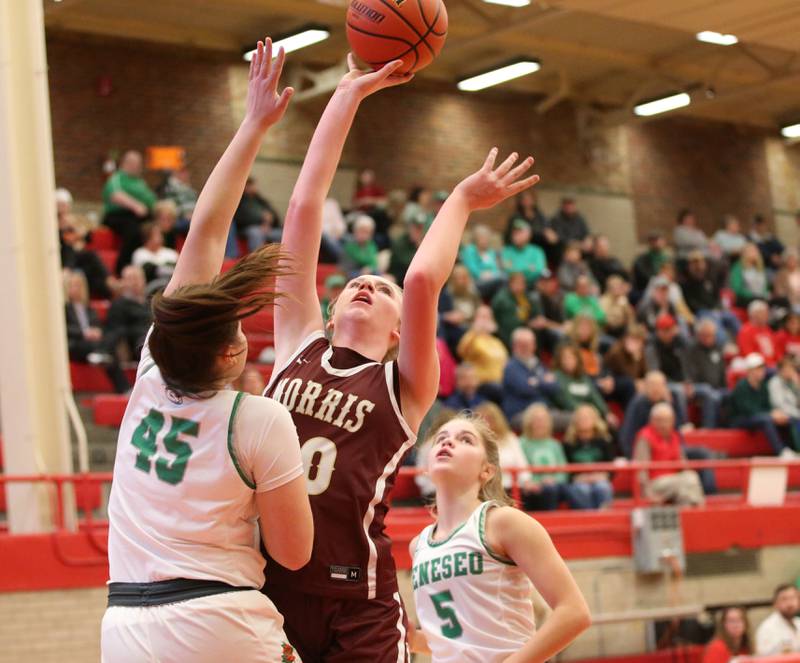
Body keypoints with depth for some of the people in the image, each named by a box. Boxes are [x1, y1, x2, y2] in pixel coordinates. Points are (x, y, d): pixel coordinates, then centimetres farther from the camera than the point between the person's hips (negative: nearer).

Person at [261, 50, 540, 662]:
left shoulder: (403, 386, 5)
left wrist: (462, 200, 6)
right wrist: (350, 94, 10)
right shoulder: (298, 346, 12)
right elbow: (304, 208, 9)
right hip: (264, 586, 2)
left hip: (357, 610, -2)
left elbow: (423, 279, -11)